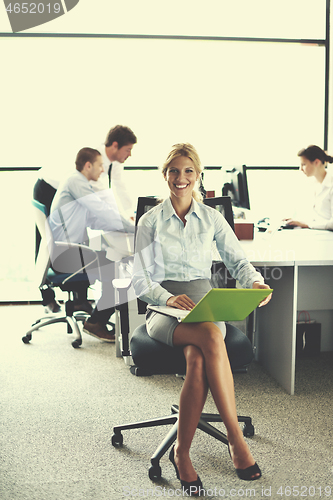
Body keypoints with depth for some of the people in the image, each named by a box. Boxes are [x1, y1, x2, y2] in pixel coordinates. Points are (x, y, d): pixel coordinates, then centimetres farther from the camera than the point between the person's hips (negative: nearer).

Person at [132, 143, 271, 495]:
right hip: (163, 309, -2)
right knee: (212, 338, -36)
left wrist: (256, 282, -15)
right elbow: (139, 280, 3)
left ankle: (182, 452, -21)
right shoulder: (150, 221, 7)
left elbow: (237, 260, 9)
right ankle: (235, 438, -26)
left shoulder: (212, 218, 13)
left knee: (197, 358, -35)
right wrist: (167, 297, -18)